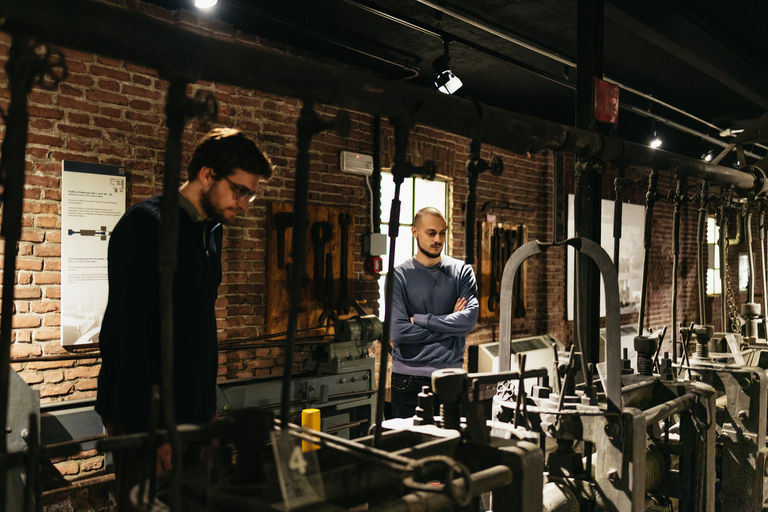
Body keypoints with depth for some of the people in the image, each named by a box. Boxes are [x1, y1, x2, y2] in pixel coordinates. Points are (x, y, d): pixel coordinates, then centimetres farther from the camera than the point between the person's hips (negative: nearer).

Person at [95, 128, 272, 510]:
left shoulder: (211, 230, 12)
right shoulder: (146, 224, -13)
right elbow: (124, 333, -19)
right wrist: (148, 428, -21)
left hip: (193, 412, 8)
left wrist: (209, 406, 14)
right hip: (146, 417, -8)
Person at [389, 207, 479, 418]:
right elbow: (398, 331, -12)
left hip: (450, 375, 1)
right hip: (409, 376, -1)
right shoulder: (399, 276, -1)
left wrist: (420, 319, -10)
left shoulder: (462, 271, 6)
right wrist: (450, 324, -6)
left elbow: (470, 319, -9)